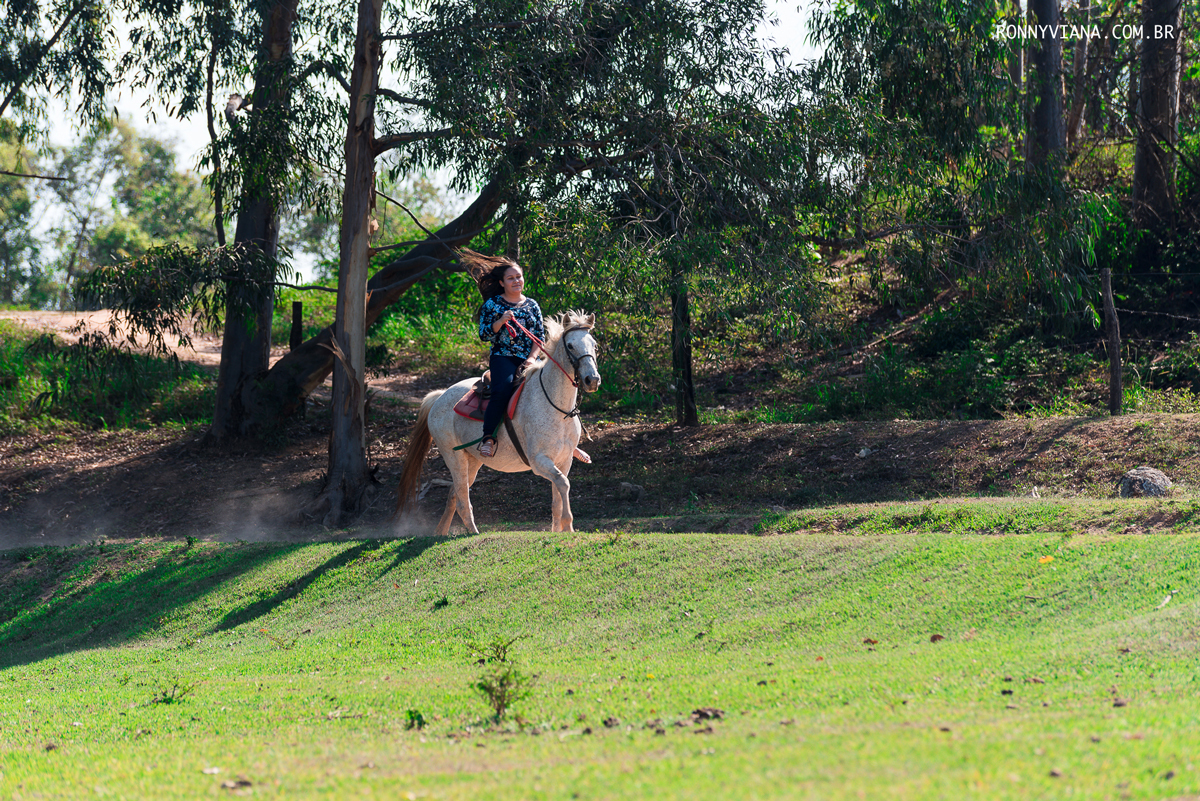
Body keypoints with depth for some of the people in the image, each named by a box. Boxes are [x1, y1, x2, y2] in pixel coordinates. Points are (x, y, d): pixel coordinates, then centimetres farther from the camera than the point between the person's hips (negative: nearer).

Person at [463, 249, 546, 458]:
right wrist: (501, 321, -16)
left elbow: (541, 337, 11)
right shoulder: (492, 305, 6)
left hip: (528, 360, 4)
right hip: (503, 357, -3)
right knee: (502, 390, -33)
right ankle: (488, 438, -33)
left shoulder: (532, 305, 15)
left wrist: (531, 359, -6)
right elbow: (484, 335, 0)